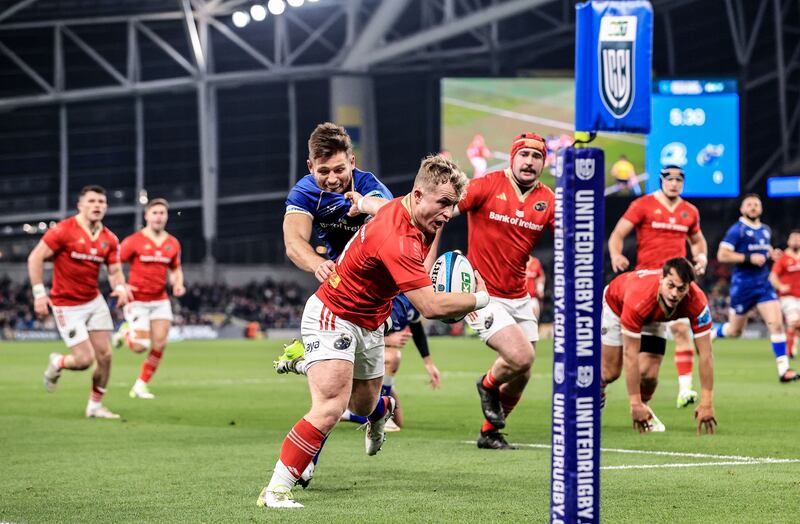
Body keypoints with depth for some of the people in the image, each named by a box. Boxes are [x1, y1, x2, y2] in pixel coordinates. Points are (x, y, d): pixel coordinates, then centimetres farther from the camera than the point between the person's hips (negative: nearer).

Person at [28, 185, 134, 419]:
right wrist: (39, 293, -17)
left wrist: (120, 287, -16)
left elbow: (114, 270, 7)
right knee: (85, 359, -11)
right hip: (67, 306, -6)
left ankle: (95, 405, 18)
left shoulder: (109, 239, 2)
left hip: (95, 302, 6)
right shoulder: (64, 230, -15)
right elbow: (35, 257, -13)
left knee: (105, 356, 1)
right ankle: (56, 363, 23)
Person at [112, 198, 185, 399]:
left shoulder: (173, 244, 5)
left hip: (160, 300, 4)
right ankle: (125, 333, 25)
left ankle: (141, 385, 11)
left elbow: (176, 269, 19)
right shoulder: (133, 241, -10)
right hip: (137, 300, -4)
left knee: (159, 344, -4)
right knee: (140, 346, -11)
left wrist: (178, 284, -2)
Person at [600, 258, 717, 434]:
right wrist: (635, 403, -40)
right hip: (616, 305, -2)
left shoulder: (697, 301, -39)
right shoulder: (639, 298, -46)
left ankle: (644, 407, 18)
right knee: (611, 372, -1)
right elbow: (630, 354, -40)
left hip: (654, 317, 2)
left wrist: (706, 402, -35)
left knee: (650, 373, -15)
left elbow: (706, 354, -31)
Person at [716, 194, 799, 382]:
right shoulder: (737, 230, -10)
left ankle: (783, 369, -11)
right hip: (742, 285, -5)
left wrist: (771, 254, 6)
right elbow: (722, 255, -16)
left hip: (764, 284, 5)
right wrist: (749, 258, -22)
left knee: (776, 324, -11)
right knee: (735, 331, 7)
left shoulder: (766, 230, 11)